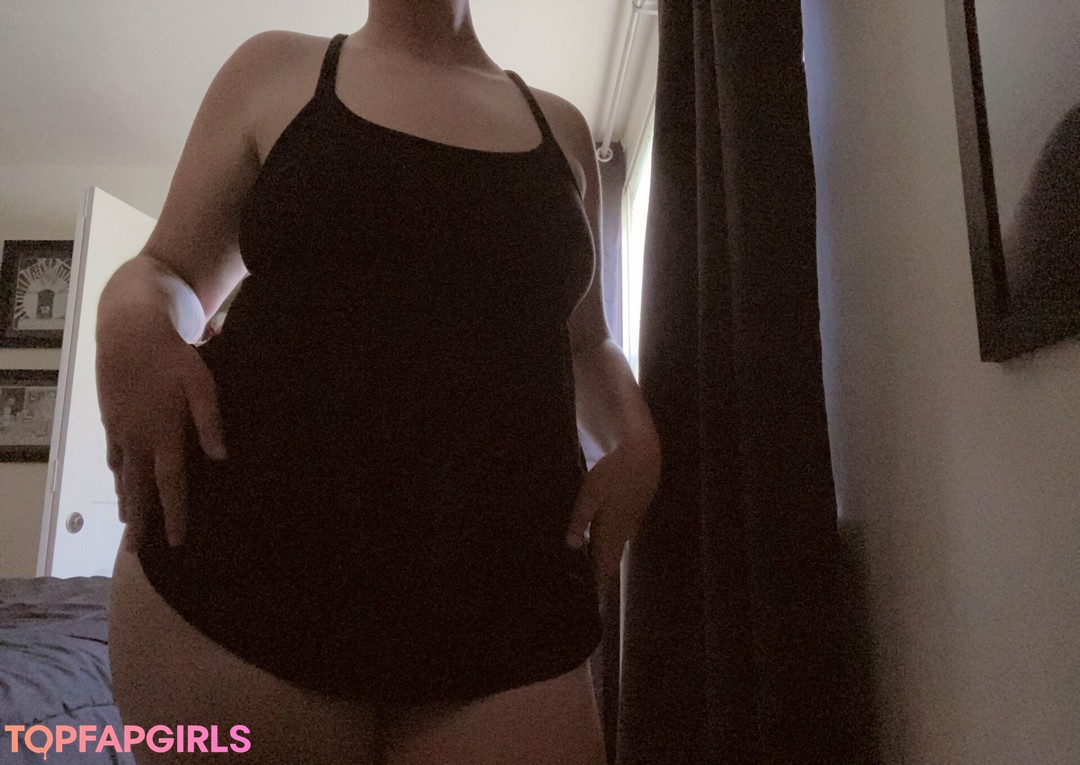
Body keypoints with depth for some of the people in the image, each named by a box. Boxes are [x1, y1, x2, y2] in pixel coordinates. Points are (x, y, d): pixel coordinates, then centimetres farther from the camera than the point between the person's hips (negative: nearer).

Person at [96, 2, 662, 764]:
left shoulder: (560, 126, 16)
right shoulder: (279, 67, 12)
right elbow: (169, 275, 14)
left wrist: (638, 442, 4)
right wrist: (133, 323, -9)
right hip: (248, 562, 0)